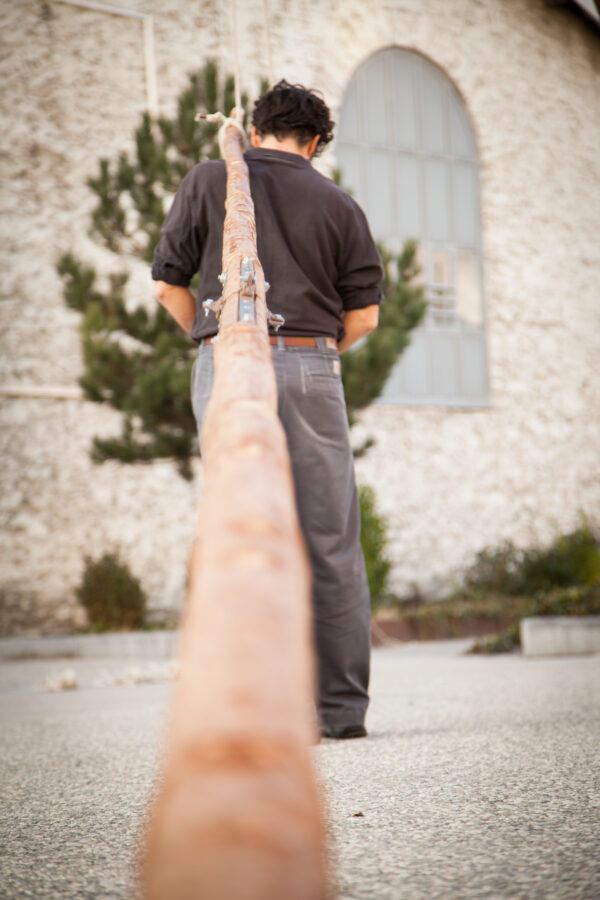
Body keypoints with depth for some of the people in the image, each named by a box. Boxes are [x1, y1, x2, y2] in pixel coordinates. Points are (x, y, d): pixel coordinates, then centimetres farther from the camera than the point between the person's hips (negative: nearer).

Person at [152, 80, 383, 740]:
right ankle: (343, 705, 6)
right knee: (330, 543, 4)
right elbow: (364, 315, 7)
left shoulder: (208, 181, 9)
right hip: (311, 367, 1)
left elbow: (168, 284, 6)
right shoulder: (338, 203, 11)